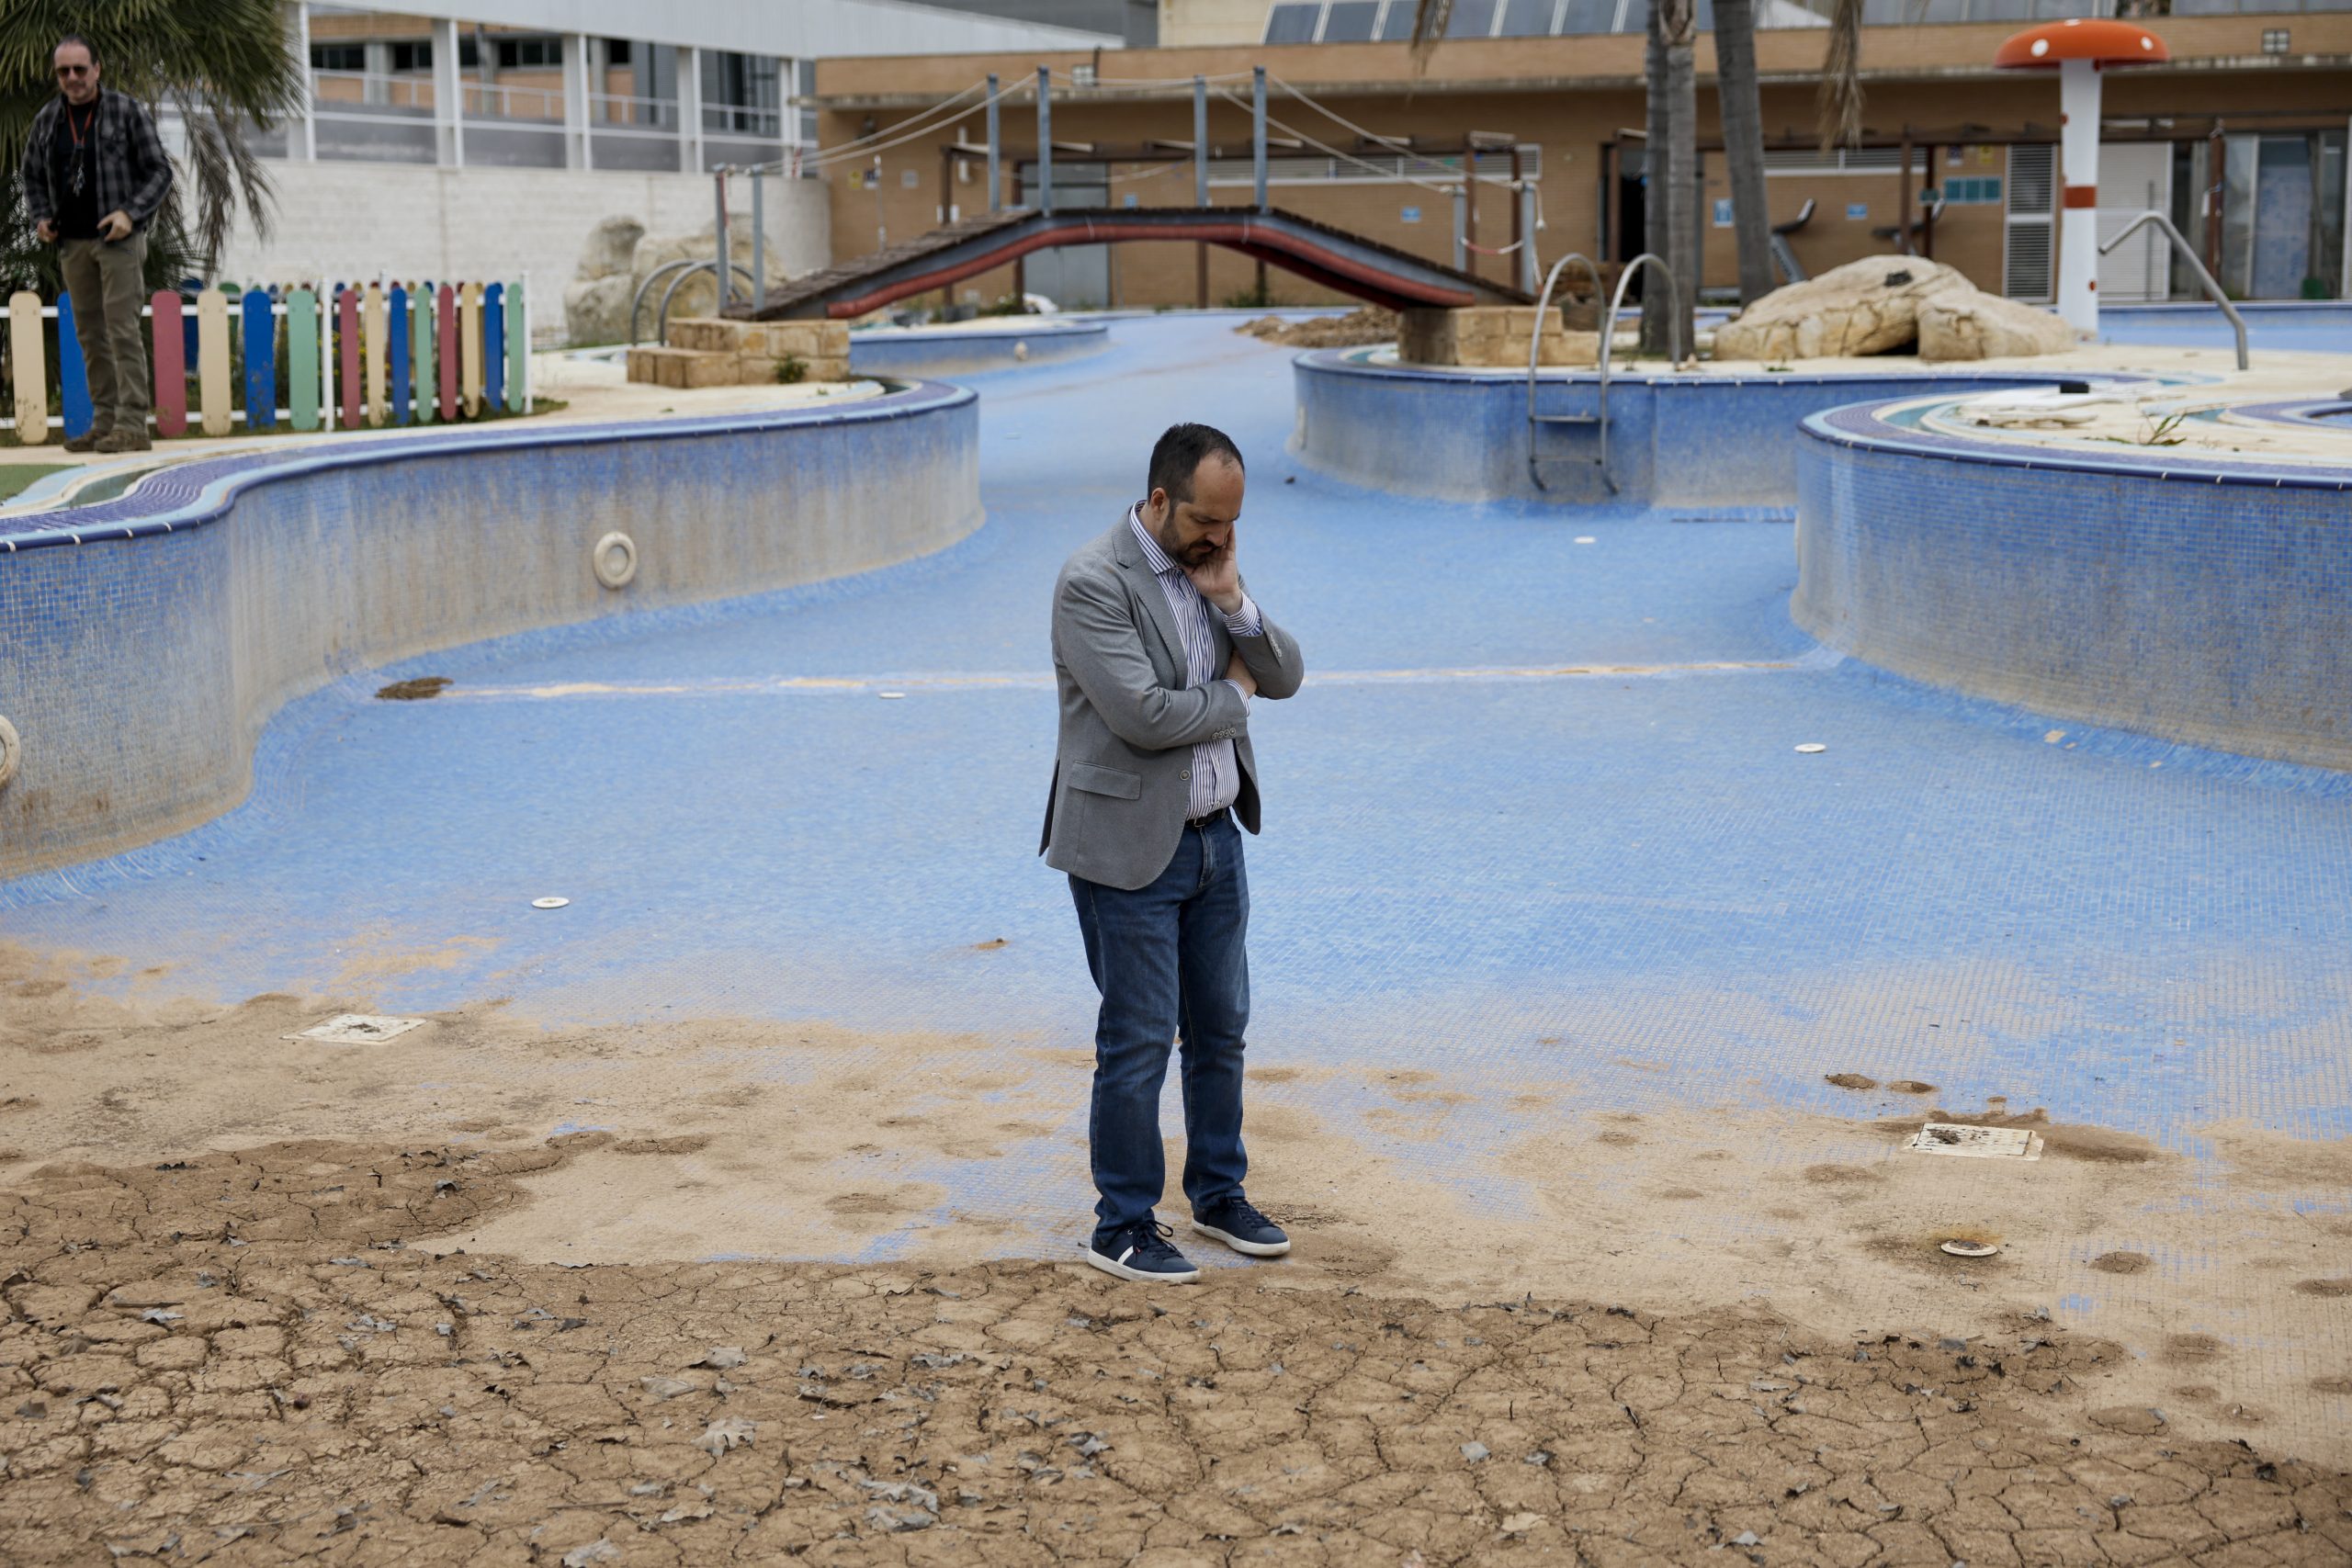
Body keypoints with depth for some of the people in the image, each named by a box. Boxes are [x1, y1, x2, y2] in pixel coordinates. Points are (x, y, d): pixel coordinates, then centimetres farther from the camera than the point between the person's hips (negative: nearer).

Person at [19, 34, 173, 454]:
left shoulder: (126, 111, -3)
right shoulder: (47, 119, 10)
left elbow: (160, 171, -3)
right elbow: (34, 178, 21)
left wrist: (131, 213, -15)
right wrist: (41, 218, 4)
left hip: (119, 238, -5)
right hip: (73, 242, 5)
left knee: (122, 328, -10)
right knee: (90, 335, 6)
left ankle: (132, 423, -11)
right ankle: (105, 422, 10)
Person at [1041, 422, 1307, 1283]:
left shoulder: (1213, 565, 6)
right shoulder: (1092, 582, -18)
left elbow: (1285, 676, 5)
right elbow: (1143, 713, -26)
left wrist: (1231, 601, -11)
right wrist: (1232, 697, -9)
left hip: (1215, 837, 7)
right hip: (1130, 848, -7)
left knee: (1220, 1028, 16)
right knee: (1138, 1042, 0)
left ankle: (1218, 1195, 31)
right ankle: (1122, 1228, 13)